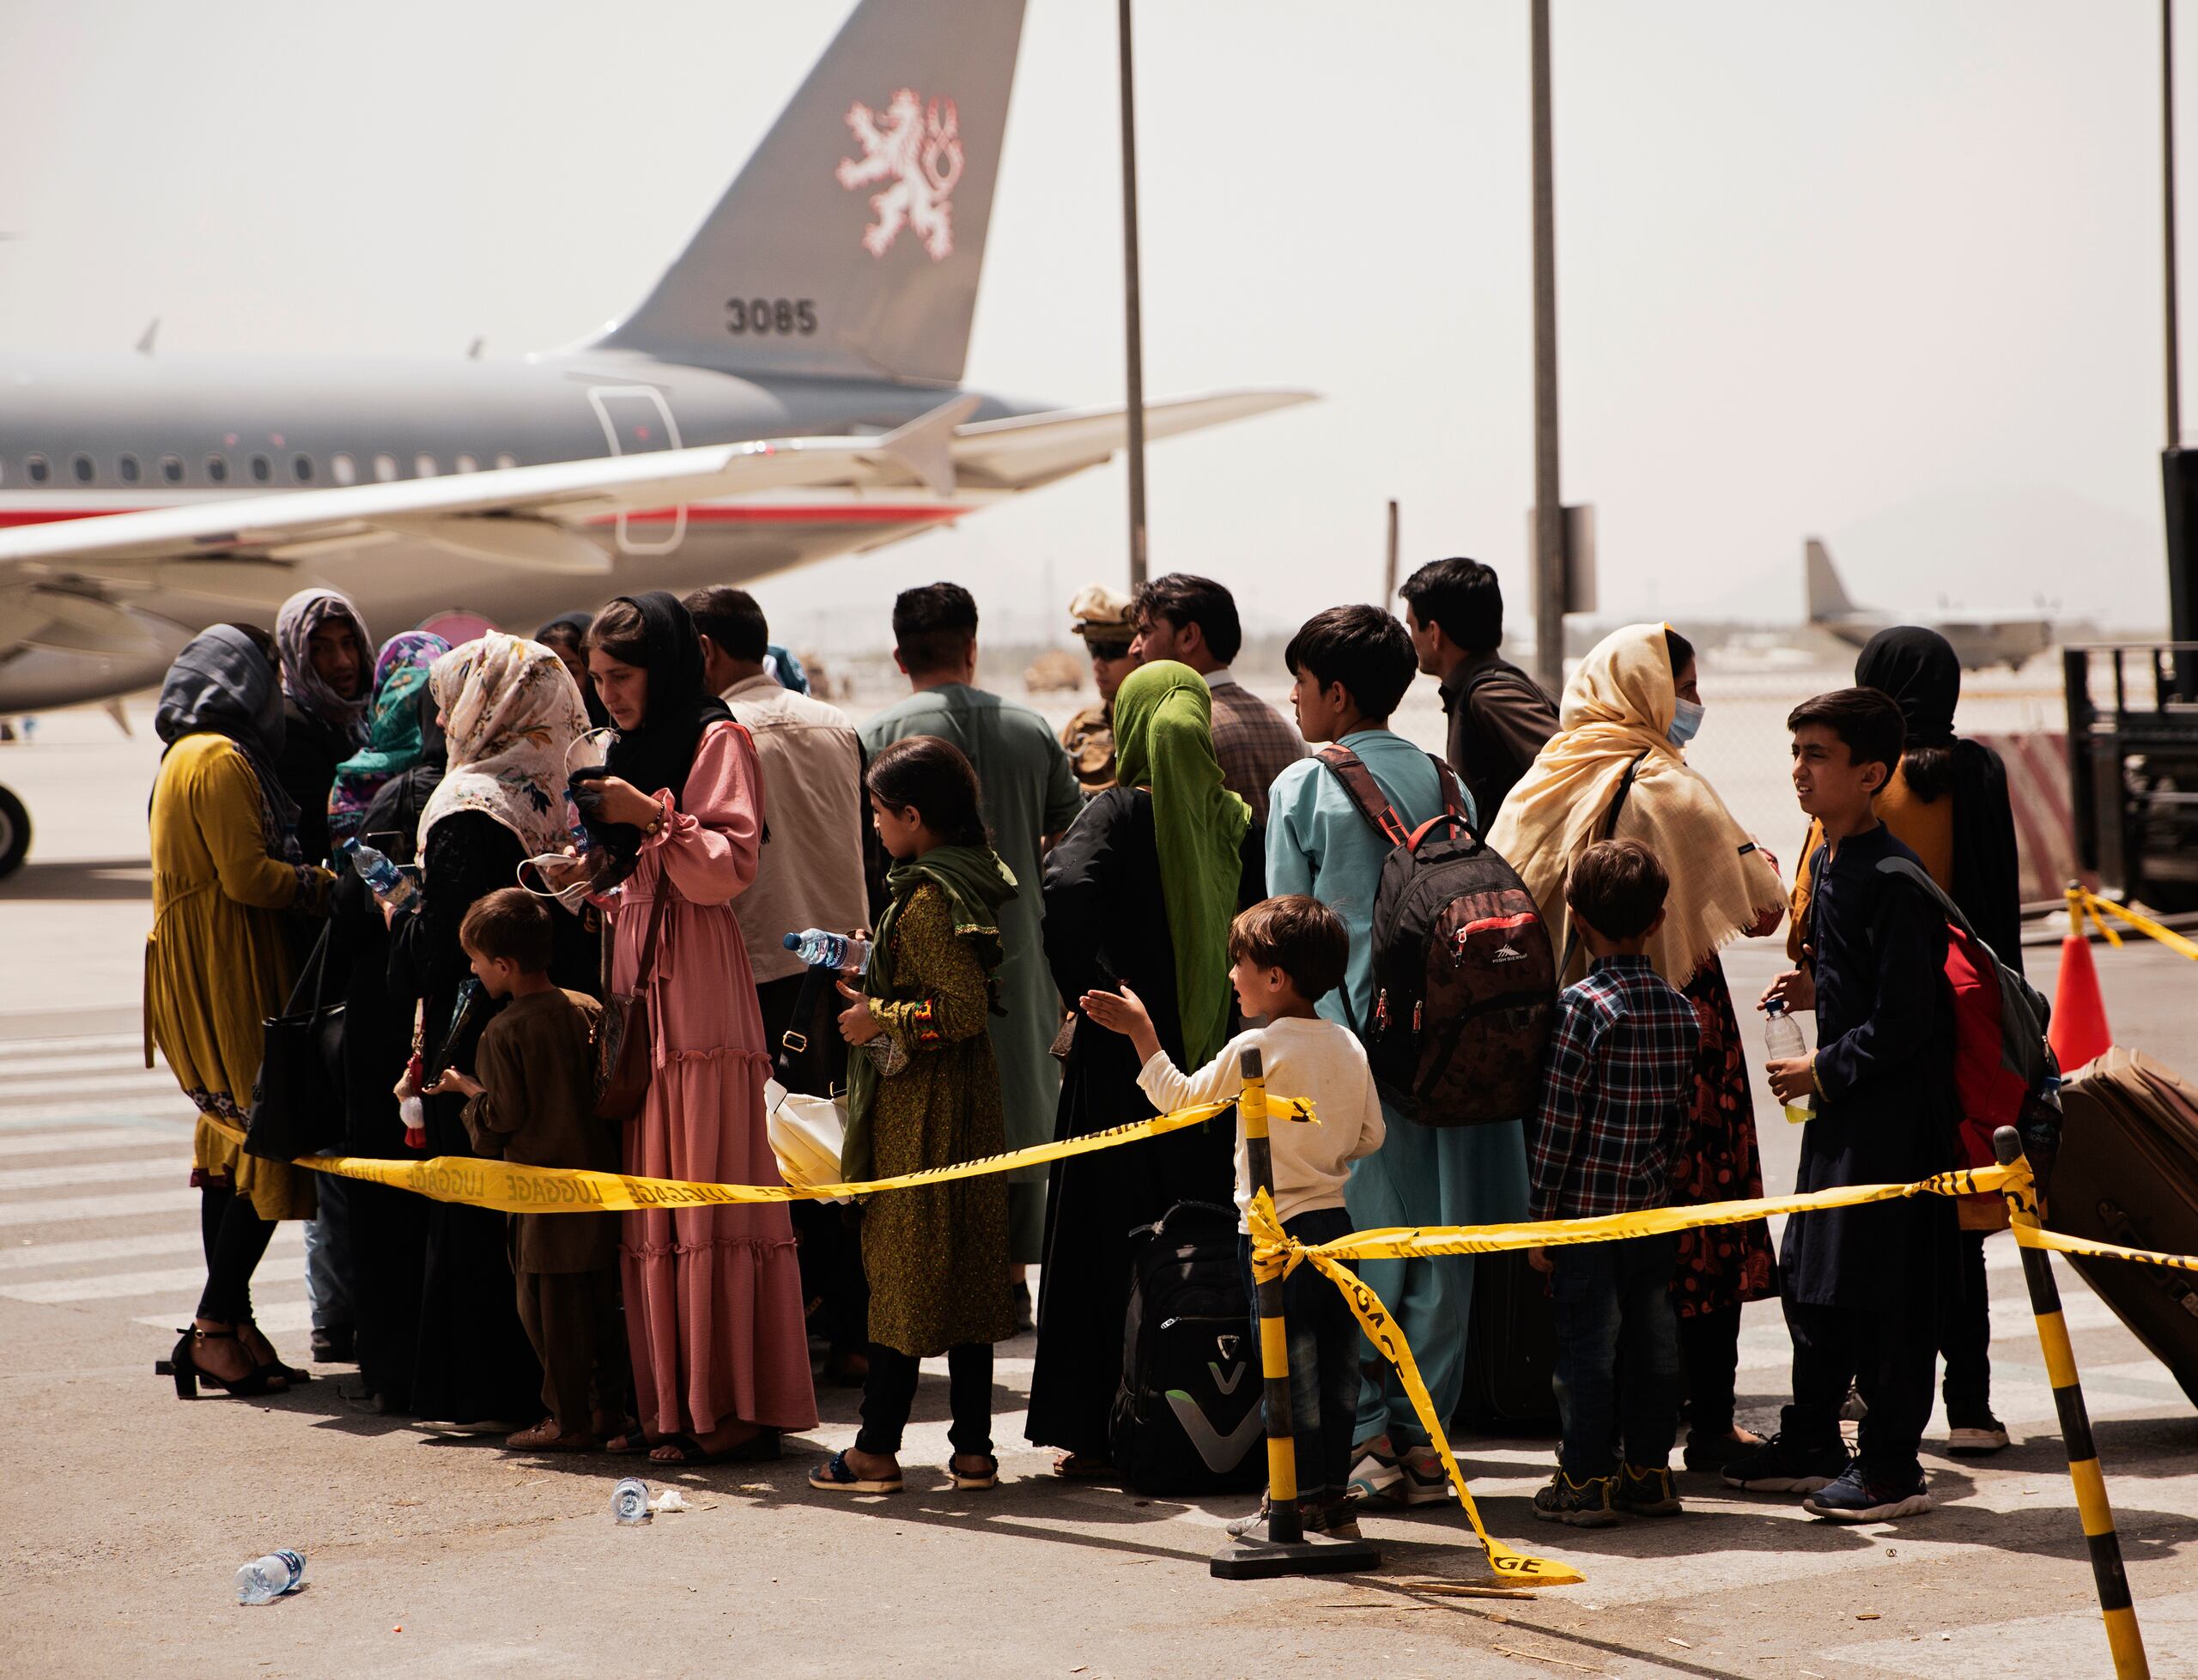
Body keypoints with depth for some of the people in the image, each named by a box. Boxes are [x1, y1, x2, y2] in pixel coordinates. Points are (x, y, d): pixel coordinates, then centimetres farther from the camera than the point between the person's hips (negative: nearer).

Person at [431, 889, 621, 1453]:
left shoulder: (503, 1032, -14)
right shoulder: (589, 1011, 3)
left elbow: (502, 1118, -14)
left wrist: (467, 1090, 4)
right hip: (599, 1173, 6)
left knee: (550, 1307, 1)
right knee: (600, 1298, 14)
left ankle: (568, 1418, 4)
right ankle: (609, 1402, 19)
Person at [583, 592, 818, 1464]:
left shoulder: (716, 740, -2)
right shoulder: (626, 751, 22)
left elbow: (731, 866, -11)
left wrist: (652, 817, -18)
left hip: (699, 990, -8)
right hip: (635, 983, 8)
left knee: (711, 1192, -9)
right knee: (648, 1201, 4)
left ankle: (737, 1407, -8)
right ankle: (671, 1404, 6)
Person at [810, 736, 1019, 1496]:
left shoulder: (927, 899, -19)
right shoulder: (970, 879, 10)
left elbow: (963, 1009, -24)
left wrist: (880, 1019, -13)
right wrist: (873, 983, 17)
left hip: (920, 1109, -9)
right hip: (967, 1097, 9)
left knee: (902, 1268, -3)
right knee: (963, 1269, 10)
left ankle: (876, 1450, 3)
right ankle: (973, 1448, 13)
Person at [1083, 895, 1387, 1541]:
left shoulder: (1254, 1050, -14)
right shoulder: (1350, 1049, 5)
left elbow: (1178, 1097, -5)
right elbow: (1371, 1136, 11)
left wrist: (1141, 1031, 3)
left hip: (1276, 1228, -7)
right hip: (1335, 1219, 7)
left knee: (1288, 1369, -1)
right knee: (1336, 1367, 10)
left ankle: (1298, 1502, 3)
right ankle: (1333, 1496, 15)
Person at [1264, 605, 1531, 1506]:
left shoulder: (1302, 788, -5)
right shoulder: (1447, 783, 6)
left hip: (1343, 1037, -3)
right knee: (1440, 1244, 7)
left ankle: (1367, 1435, 2)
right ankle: (1423, 1434, 9)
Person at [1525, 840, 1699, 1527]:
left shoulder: (1583, 1005, -14)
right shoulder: (1680, 1009, 4)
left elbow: (1558, 1117, -13)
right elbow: (1683, 1110, 11)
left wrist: (1541, 1214, -8)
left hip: (1587, 1209, -6)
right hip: (1654, 1211, 6)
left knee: (1588, 1342, 0)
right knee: (1651, 1337, 11)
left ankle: (1586, 1481, 4)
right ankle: (1649, 1473, 18)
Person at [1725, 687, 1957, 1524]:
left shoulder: (1893, 875, -19)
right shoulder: (1828, 859, 10)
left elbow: (1904, 1019, -21)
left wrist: (1823, 1070, -14)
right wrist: (1814, 988, 8)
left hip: (1894, 1109, -10)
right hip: (1841, 1107, 10)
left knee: (1883, 1288, -2)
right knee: (1810, 1275, 16)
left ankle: (1891, 1464, 7)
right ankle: (1811, 1443, 27)